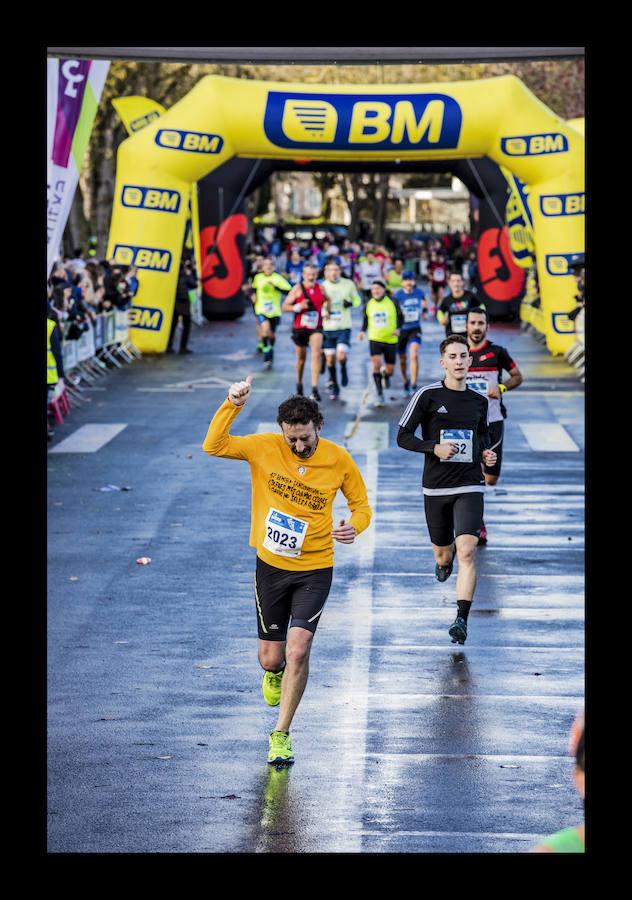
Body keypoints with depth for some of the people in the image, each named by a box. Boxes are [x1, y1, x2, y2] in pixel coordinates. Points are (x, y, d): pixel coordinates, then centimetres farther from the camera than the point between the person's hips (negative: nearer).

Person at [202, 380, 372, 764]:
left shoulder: (338, 459, -7)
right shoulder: (264, 448, -7)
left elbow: (361, 504, 5)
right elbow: (213, 446, -13)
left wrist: (353, 527, -17)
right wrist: (233, 404, -24)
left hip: (315, 570, -1)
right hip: (271, 566, 1)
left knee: (297, 651, -15)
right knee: (270, 658, 7)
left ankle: (281, 733, 0)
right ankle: (275, 673, 48)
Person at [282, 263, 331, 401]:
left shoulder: (320, 288, 4)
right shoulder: (297, 289, -7)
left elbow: (327, 299, 26)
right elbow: (284, 307, -7)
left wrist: (327, 310, 8)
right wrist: (298, 307, -23)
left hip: (316, 328, 1)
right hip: (300, 328, -1)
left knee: (316, 355, -18)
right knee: (301, 358, 12)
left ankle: (314, 389, -20)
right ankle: (299, 383, 39)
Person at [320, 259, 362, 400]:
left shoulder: (348, 284, -2)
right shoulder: (322, 286, 0)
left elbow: (357, 300, 11)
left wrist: (351, 303, -10)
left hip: (344, 327, -2)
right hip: (327, 328, 2)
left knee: (341, 356, -18)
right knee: (330, 359, 3)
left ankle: (343, 370, 17)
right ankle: (334, 387, 22)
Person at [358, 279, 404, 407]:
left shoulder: (392, 303, -5)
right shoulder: (368, 305, 1)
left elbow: (401, 317, 6)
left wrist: (398, 328, -12)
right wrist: (363, 331, -1)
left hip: (390, 340, 0)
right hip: (374, 339, 0)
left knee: (390, 371, 4)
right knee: (376, 365, -19)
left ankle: (385, 374, 46)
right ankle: (379, 395, -6)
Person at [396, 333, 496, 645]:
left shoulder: (479, 401, 7)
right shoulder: (427, 395, -4)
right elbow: (403, 436, -3)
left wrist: (486, 454, 4)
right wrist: (434, 448, -18)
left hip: (470, 486, 1)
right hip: (436, 487, -1)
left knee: (466, 551, -17)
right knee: (443, 552, 13)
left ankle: (462, 619, -17)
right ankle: (444, 561, 52)